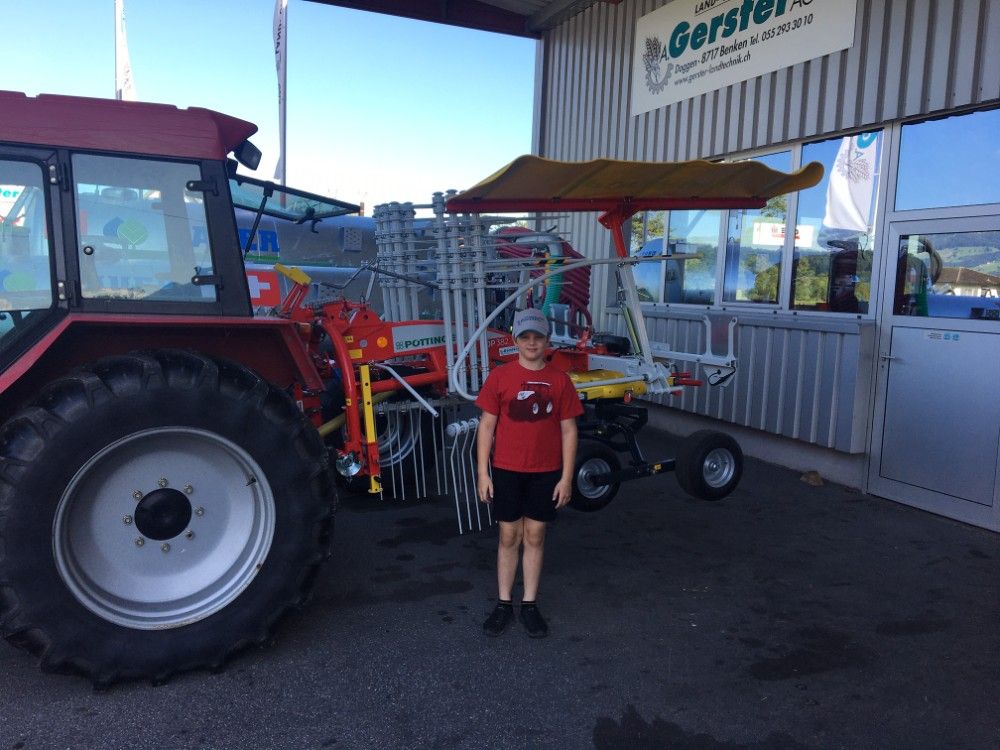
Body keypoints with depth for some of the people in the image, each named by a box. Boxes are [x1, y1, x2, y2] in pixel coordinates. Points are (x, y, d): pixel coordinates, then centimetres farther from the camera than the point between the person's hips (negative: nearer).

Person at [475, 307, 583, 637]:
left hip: (546, 473, 1)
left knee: (535, 537, 10)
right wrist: (483, 473, -4)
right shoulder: (500, 376, -3)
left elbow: (568, 430, 2)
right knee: (509, 537, 9)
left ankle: (530, 605, 22)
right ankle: (504, 604, 21)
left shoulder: (560, 380, -1)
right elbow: (486, 425, -1)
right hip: (507, 470, -1)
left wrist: (567, 477, -1)